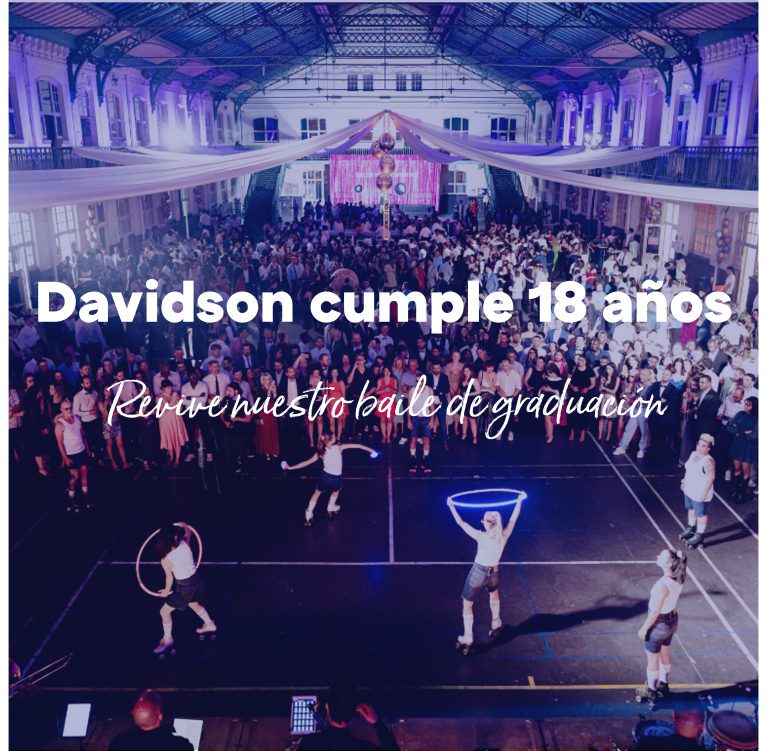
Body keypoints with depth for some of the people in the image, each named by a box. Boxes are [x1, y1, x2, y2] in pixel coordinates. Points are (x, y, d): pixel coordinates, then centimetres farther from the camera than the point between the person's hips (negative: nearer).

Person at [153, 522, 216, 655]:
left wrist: (166, 591, 5)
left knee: (164, 612, 17)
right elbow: (188, 532, 3)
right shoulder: (185, 543, -20)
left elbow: (169, 577, -13)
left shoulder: (166, 560, -30)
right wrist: (184, 525, 21)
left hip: (184, 587, -6)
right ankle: (209, 624, 55)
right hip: (196, 578, 6)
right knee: (193, 604, 35)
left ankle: (167, 640, 35)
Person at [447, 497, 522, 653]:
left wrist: (451, 506, -12)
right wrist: (519, 501, 11)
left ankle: (467, 639, 10)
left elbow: (461, 523, -22)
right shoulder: (504, 536, -15)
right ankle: (496, 626, 51)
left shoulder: (481, 537, -25)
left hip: (478, 573, -4)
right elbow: (513, 518, -1)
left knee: (467, 604, 10)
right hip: (494, 573, 5)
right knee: (494, 595, 35)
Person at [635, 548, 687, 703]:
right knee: (664, 654, 29)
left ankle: (651, 691, 37)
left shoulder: (662, 585, -37)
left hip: (659, 624, -7)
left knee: (653, 659, 17)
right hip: (672, 620, 7)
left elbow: (655, 611, -25)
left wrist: (644, 628, -15)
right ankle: (663, 685, 49)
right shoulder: (678, 580, -15)